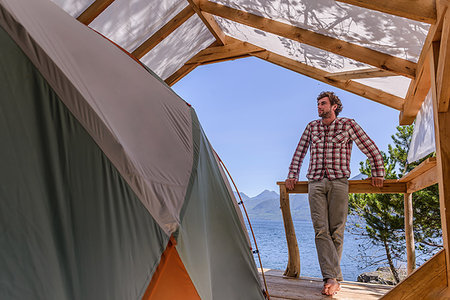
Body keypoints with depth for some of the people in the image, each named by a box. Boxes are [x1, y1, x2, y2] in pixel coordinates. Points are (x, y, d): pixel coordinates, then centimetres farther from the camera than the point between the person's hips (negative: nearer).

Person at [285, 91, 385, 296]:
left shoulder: (348, 125, 3)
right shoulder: (312, 127, 14)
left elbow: (371, 150, 8)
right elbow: (299, 153, 20)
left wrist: (378, 174, 9)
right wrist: (292, 175, 15)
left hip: (338, 182, -2)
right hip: (315, 183, 3)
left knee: (336, 231, -2)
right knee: (321, 229, -10)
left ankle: (332, 276, 11)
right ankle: (332, 278, -13)